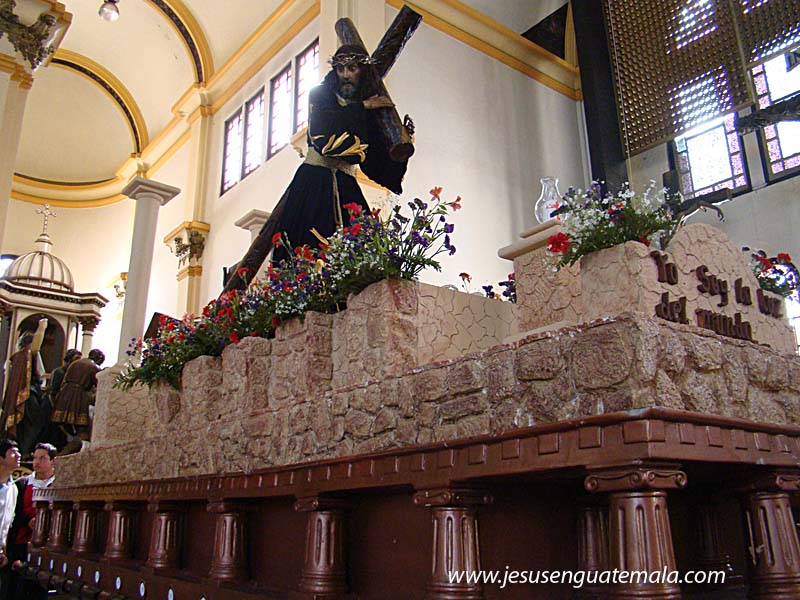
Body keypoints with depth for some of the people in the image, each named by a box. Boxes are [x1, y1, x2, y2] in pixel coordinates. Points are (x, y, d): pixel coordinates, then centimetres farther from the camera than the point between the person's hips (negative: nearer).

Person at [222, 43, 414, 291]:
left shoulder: (370, 114, 17)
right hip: (313, 183, -3)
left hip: (346, 189, 3)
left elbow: (377, 165, 14)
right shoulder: (321, 96, 10)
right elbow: (321, 129, -13)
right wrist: (362, 107, -6)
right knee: (305, 249, -17)